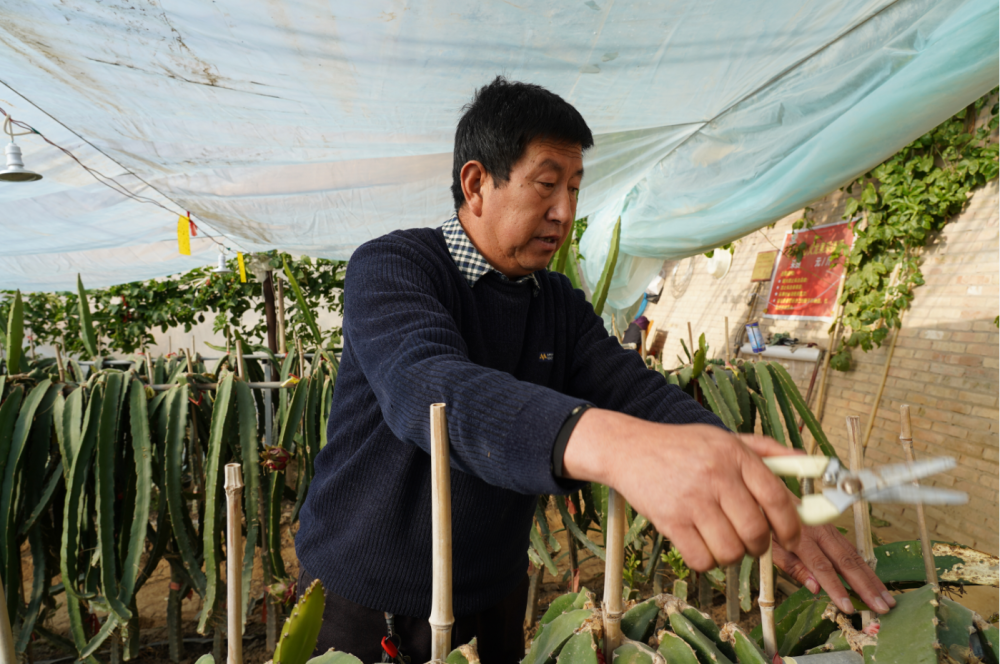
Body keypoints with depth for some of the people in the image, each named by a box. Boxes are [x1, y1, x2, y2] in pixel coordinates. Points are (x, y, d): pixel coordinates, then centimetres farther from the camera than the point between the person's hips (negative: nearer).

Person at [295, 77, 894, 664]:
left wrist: (763, 499, -28)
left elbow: (639, 392, -10)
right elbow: (427, 388, -37)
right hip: (364, 600, -4)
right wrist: (612, 443, -54)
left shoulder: (563, 305, 2)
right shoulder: (390, 267, -18)